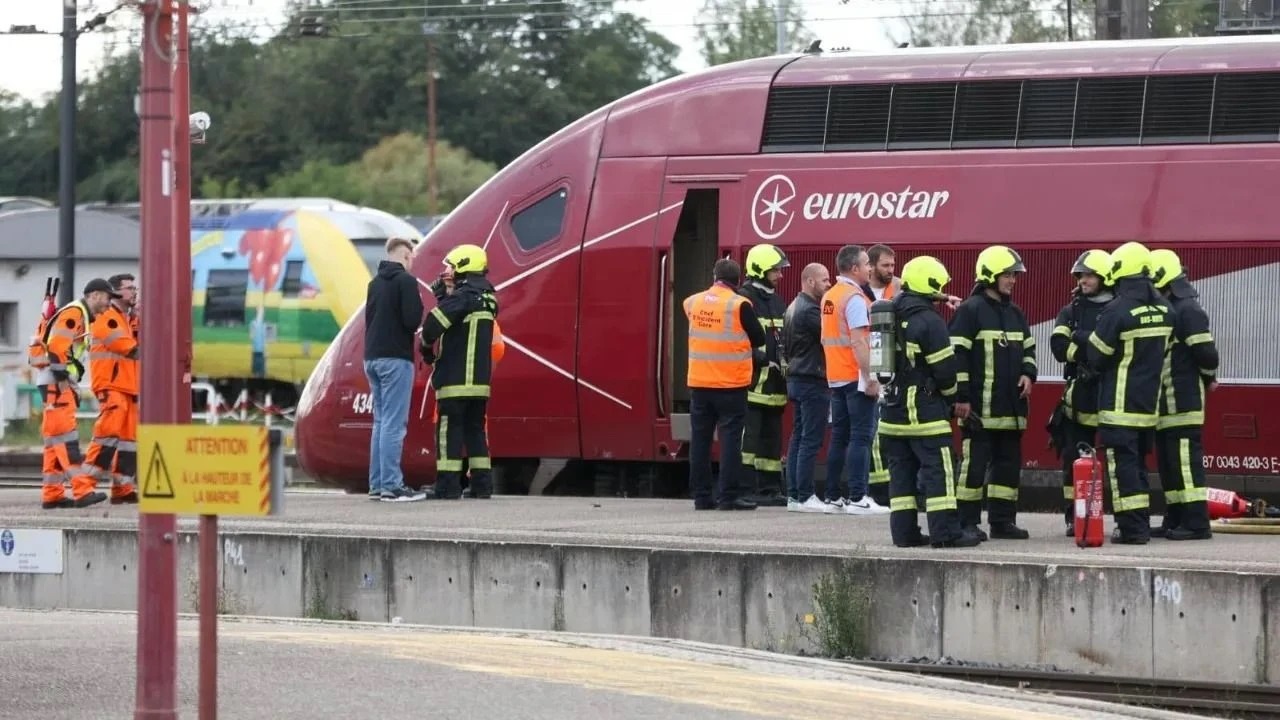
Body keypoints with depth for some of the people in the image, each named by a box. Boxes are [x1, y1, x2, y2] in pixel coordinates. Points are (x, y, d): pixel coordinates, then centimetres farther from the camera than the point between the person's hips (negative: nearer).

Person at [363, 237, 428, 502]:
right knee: (394, 424, -8)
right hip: (396, 358, -8)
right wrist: (418, 307, 3)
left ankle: (377, 485, 11)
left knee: (381, 423, 12)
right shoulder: (405, 281, -10)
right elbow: (412, 320, -17)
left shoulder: (375, 283, 15)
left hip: (372, 358, 8)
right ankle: (391, 486, -12)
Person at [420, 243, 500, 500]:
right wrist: (444, 296, 10)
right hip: (480, 379, 8)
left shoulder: (463, 296, -12)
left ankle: (448, 485, -7)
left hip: (456, 379, -8)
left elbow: (435, 322, -21)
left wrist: (427, 345, -3)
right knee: (475, 428, 13)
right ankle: (482, 484, 11)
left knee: (450, 429, -4)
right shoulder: (488, 298, 13)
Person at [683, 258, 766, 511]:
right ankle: (728, 496, -5)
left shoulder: (692, 302, 4)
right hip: (731, 384, -4)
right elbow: (759, 338, -3)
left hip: (698, 383, 4)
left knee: (700, 438, 8)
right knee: (730, 438, -2)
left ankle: (701, 496, 9)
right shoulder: (740, 305, -10)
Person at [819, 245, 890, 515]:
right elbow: (858, 342, -20)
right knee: (861, 437, -7)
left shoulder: (829, 297, 13)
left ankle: (834, 496, 12)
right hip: (856, 377, -9)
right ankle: (857, 498, -11)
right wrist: (870, 378, -20)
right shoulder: (855, 298, -14)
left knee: (840, 436, 11)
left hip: (836, 377, 9)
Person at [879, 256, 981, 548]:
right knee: (938, 469, -5)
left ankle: (904, 531, 9)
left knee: (902, 470, 10)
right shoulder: (929, 321, -15)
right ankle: (945, 531, -8)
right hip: (925, 410, -8)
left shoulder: (891, 318, 10)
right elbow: (944, 368, -13)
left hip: (893, 409, 8)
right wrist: (953, 395, 5)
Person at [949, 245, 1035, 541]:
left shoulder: (1015, 313, 16)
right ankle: (968, 522, -3)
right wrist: (961, 397, -16)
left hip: (1010, 405, 8)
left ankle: (1002, 519, 17)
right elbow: (957, 354, -11)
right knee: (974, 463, -7)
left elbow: (1028, 348, 26)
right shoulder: (971, 311, -7)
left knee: (1009, 462, 10)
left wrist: (1027, 373, 5)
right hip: (980, 406, -8)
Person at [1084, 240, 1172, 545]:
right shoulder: (1163, 309, 5)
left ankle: (1132, 528, -8)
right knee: (1137, 464, 16)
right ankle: (1141, 524, 19)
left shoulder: (1117, 311, -16)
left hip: (1120, 404, -7)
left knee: (1123, 465, -4)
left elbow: (1096, 356, -9)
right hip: (1149, 402, 7)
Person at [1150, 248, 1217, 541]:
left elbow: (1206, 352, -16)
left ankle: (1196, 522, -12)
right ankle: (1175, 520, 17)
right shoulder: (1164, 309, 17)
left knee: (1185, 461, -11)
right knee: (1168, 462, 12)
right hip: (1166, 403, 10)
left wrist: (1207, 378, -1)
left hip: (1183, 401, -10)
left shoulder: (1188, 310, -13)